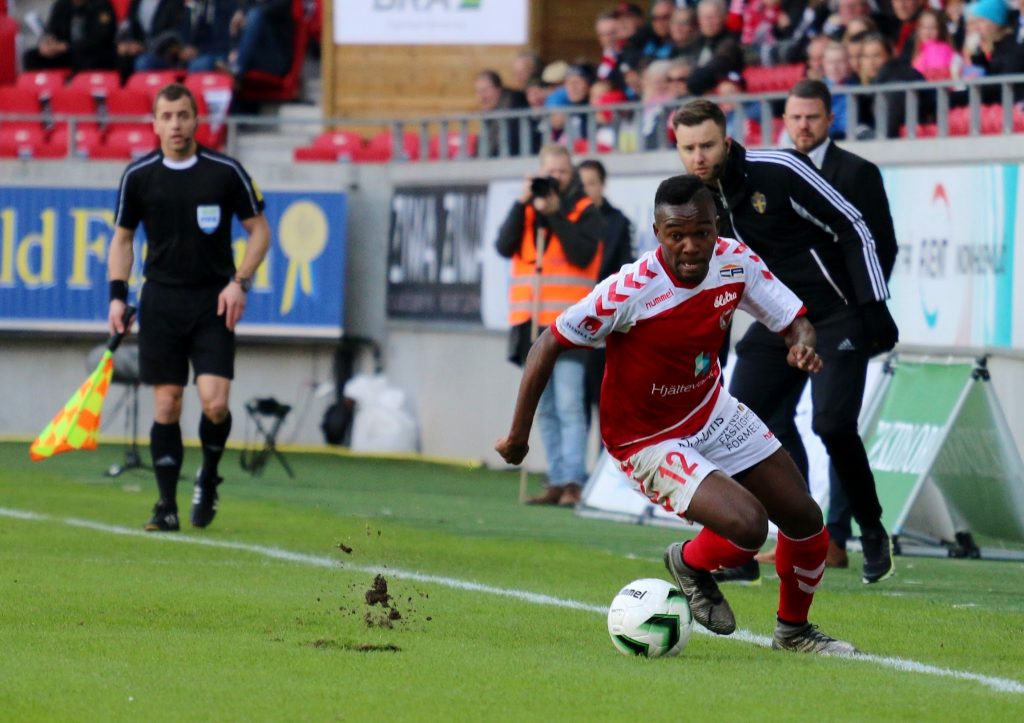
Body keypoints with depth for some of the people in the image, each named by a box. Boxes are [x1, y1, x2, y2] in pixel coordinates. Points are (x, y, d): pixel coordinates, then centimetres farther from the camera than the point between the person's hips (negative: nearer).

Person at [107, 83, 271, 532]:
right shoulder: (138, 176, 3)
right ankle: (167, 506, 6)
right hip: (161, 301, 1)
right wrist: (117, 295, 3)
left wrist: (239, 282, -7)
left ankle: (209, 475, 16)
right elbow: (122, 238, 14)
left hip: (213, 302, -1)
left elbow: (259, 230, 5)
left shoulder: (226, 172, -2)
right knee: (166, 404, -1)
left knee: (214, 402, -12)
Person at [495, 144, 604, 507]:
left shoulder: (585, 212, 3)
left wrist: (555, 214, -14)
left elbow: (583, 255, -12)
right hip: (531, 323, 5)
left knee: (568, 406, -13)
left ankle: (573, 482, -17)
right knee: (545, 411, 7)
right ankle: (557, 481, 11)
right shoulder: (527, 210, 14)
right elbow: (505, 246, 0)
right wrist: (522, 205, -9)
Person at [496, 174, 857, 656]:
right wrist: (518, 434, -17)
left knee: (806, 522, 7)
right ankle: (690, 564, 12)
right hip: (648, 443, -7)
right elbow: (550, 345, -22)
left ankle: (793, 631, 34)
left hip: (712, 413, 7)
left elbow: (794, 321, -4)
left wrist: (802, 345, -29)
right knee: (747, 526, -24)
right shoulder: (630, 291, -30)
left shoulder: (736, 263, -14)